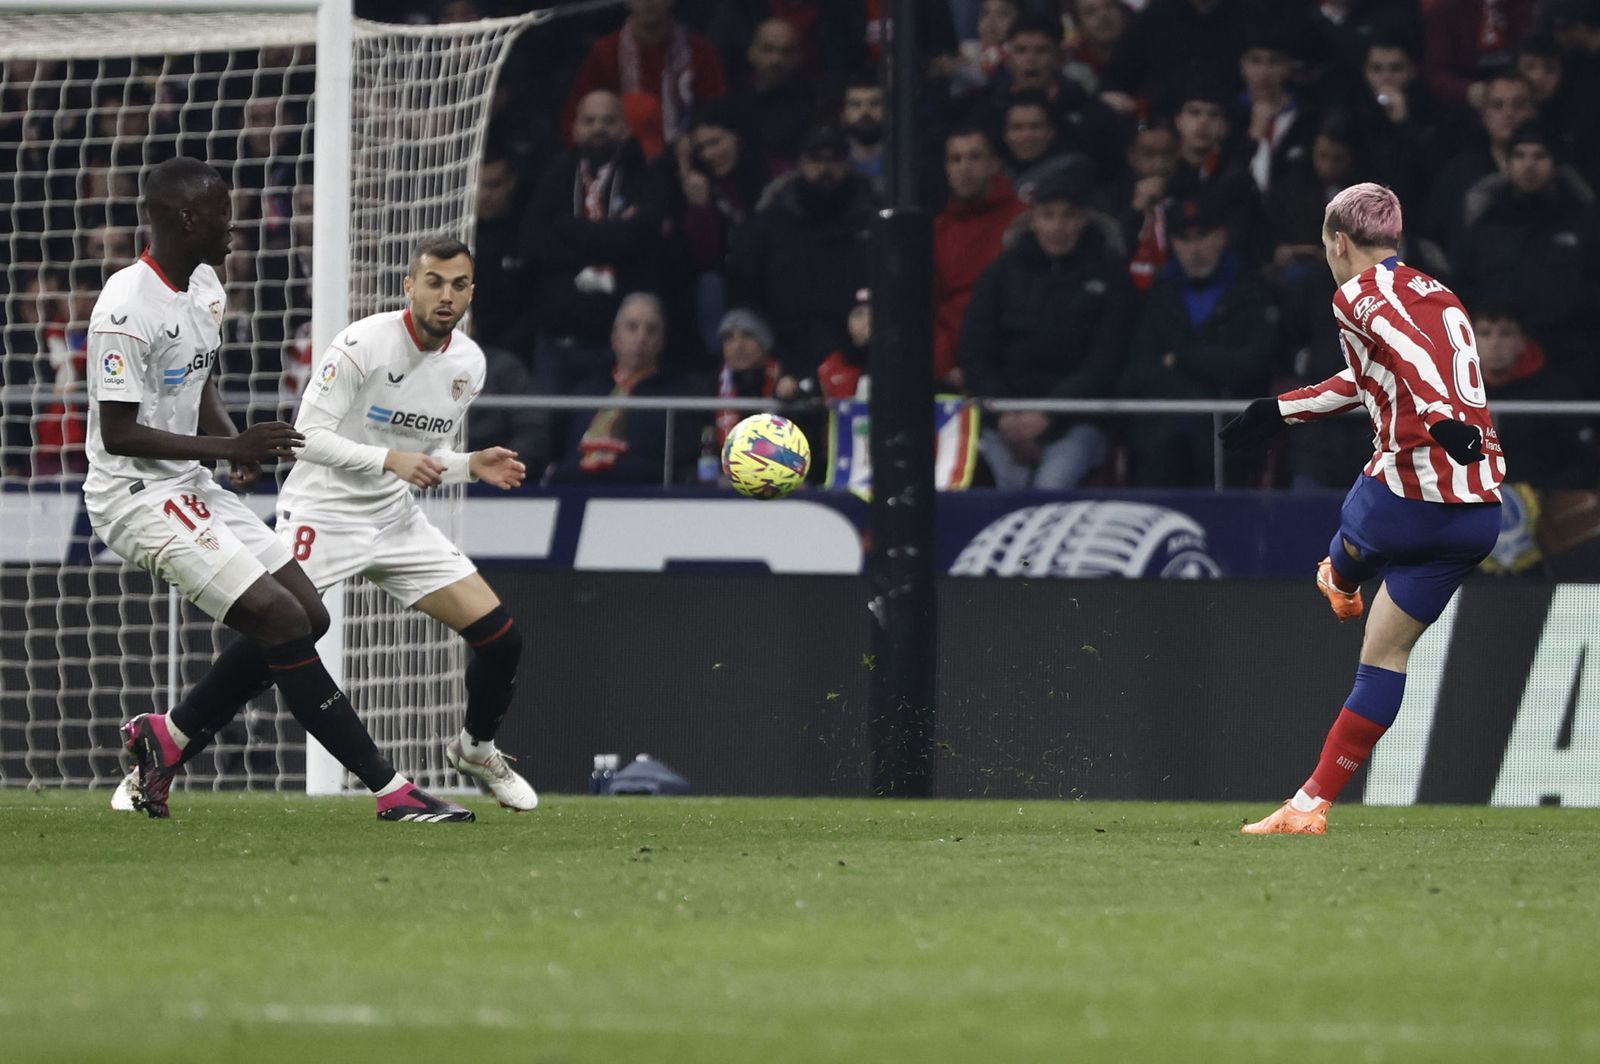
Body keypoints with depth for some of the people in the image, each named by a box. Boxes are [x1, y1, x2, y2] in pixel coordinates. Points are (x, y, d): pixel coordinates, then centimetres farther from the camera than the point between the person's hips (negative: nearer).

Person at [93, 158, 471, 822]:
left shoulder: (203, 286, 9)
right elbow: (117, 432, -21)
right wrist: (227, 448, -24)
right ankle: (391, 790, -16)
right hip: (136, 497, -10)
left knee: (307, 615, 7)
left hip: (192, 490, 10)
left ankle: (164, 737, 18)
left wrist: (236, 444, 2)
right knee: (280, 619, -17)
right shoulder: (127, 310, -20)